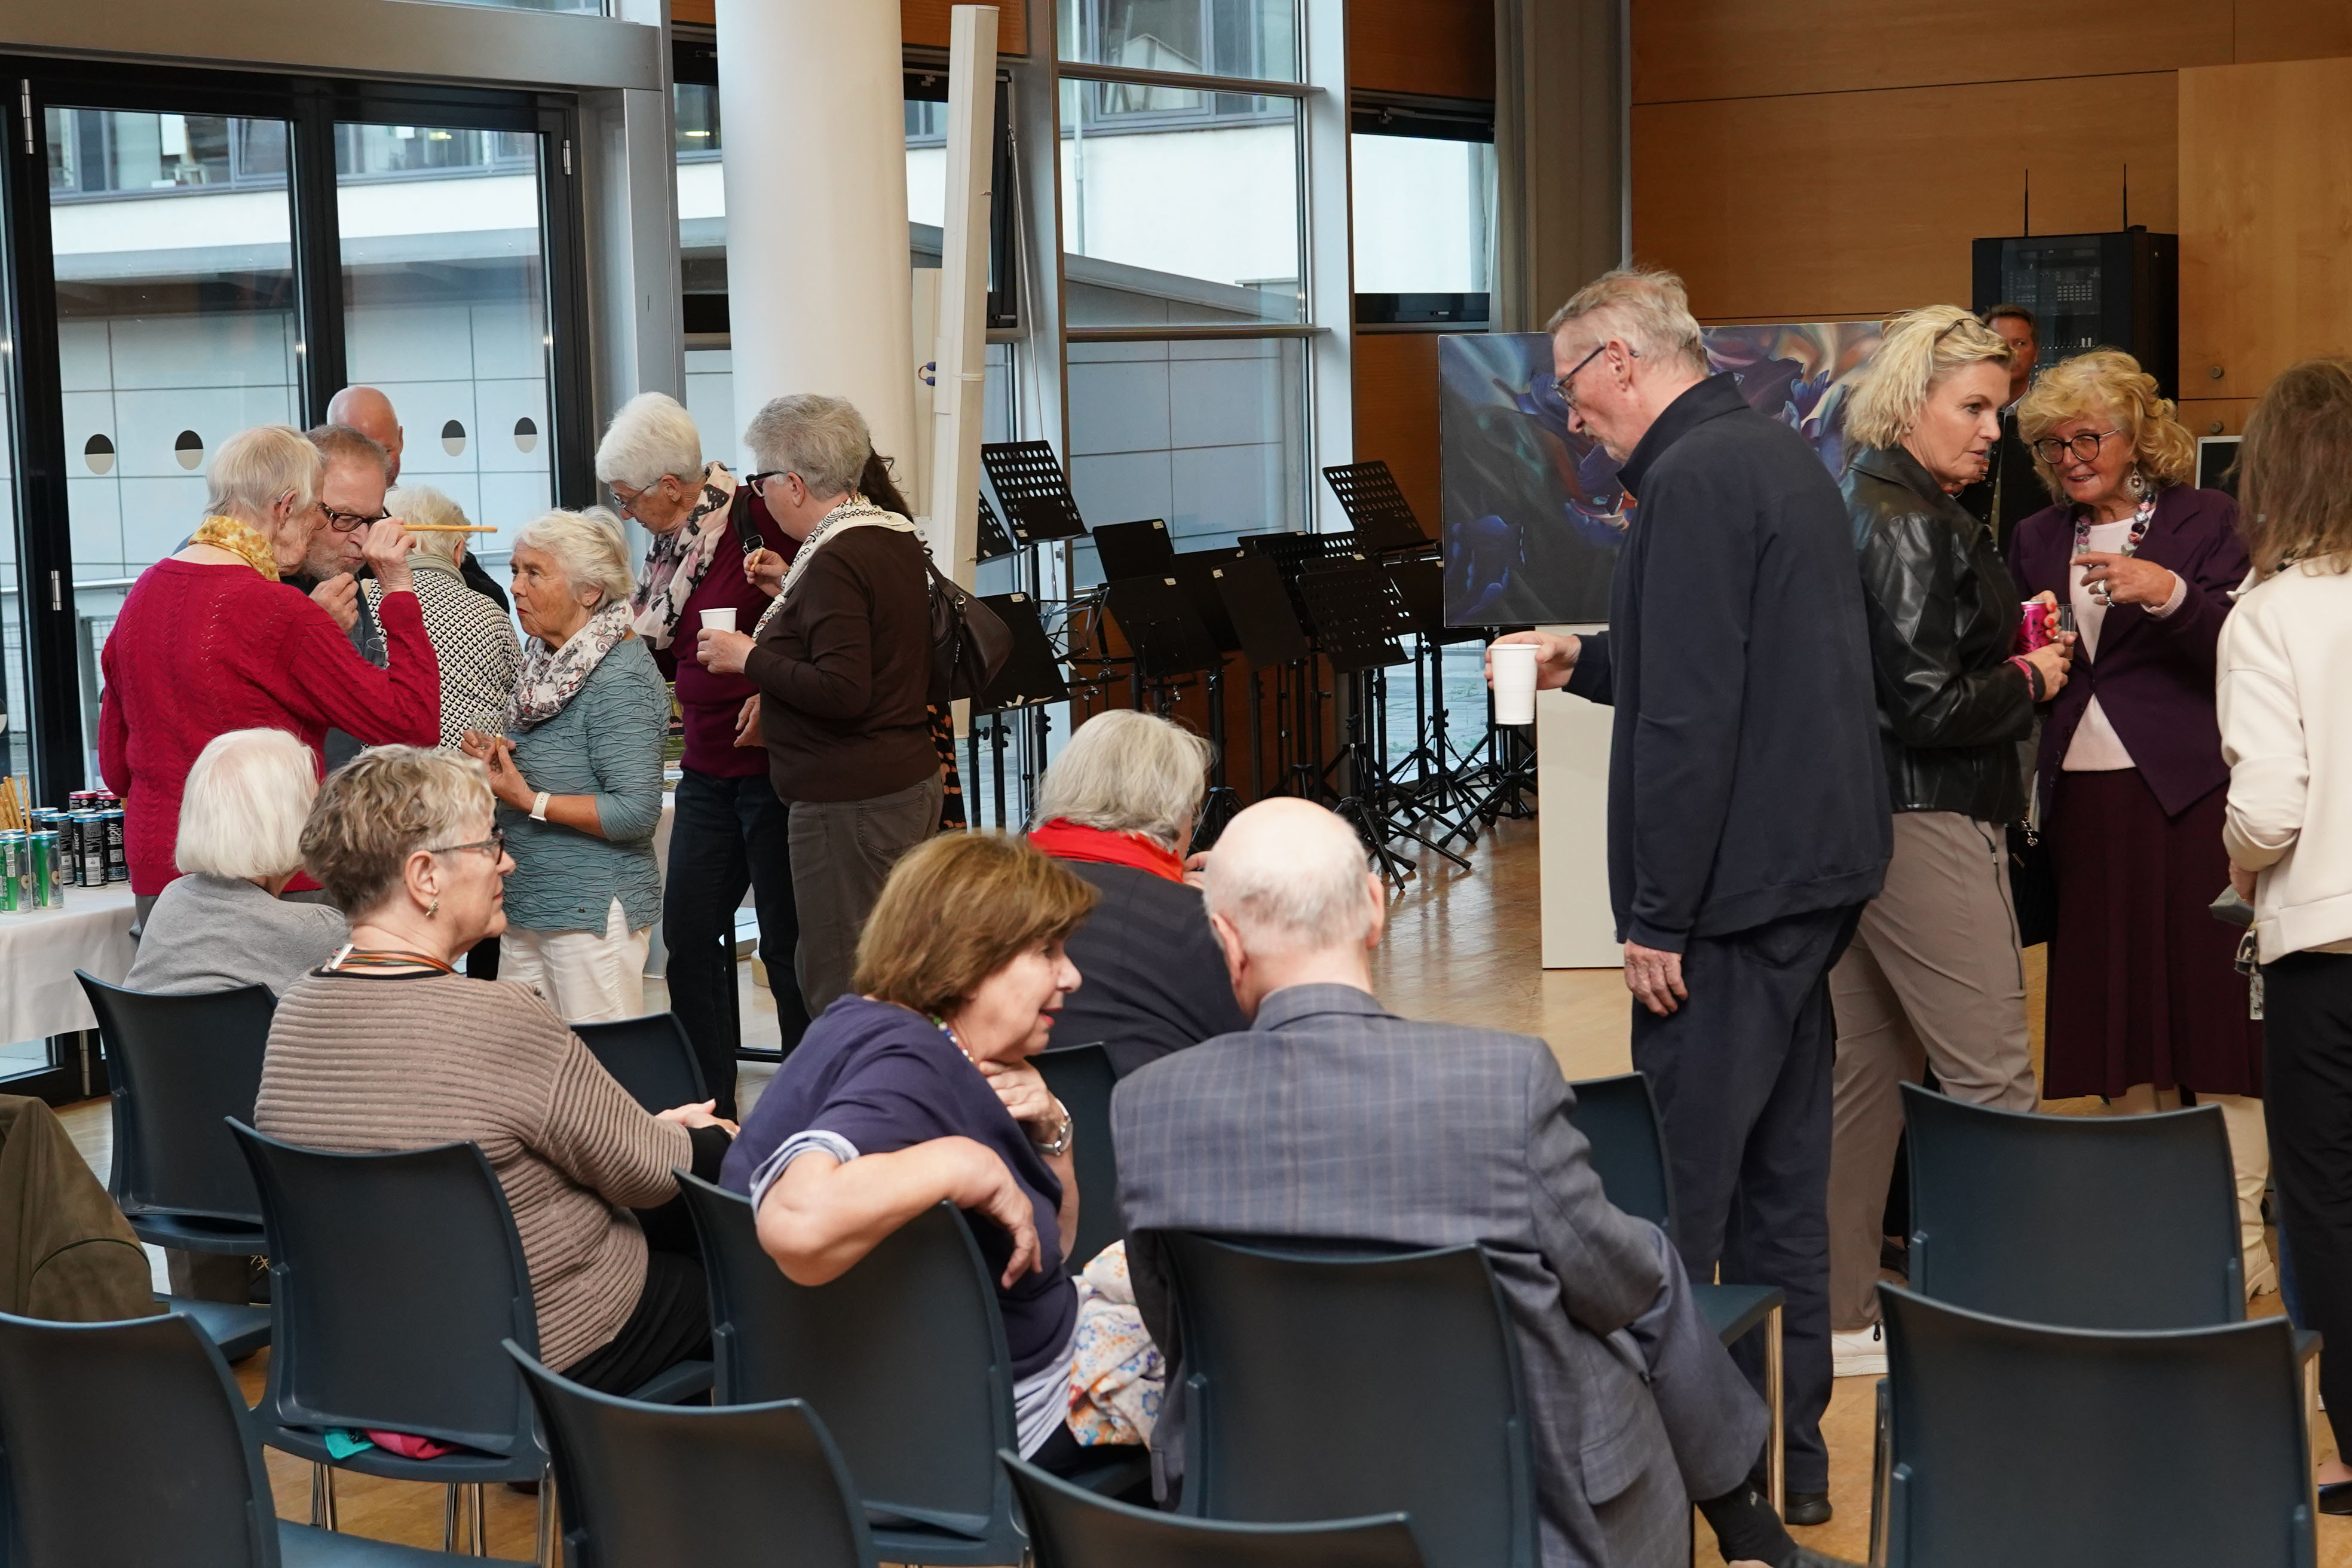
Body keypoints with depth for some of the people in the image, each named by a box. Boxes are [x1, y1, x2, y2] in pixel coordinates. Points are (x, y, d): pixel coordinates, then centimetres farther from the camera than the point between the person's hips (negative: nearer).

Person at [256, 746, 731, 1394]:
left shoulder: (295, 1012, -4)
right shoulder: (502, 1021, -28)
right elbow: (649, 1173, -13)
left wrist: (651, 1127, 11)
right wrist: (700, 1137, 9)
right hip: (555, 1353, -8)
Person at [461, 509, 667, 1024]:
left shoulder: (619, 680, -16)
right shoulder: (549, 659, 12)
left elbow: (637, 811, -22)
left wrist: (530, 802, -18)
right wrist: (491, 761, 3)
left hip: (595, 913, -9)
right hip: (528, 905, 9)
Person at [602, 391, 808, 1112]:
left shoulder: (759, 522, -14)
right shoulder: (672, 542, 10)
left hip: (774, 761, -8)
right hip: (708, 768, 8)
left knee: (788, 942, -1)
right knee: (688, 935, 9)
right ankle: (711, 1109, 18)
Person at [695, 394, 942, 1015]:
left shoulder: (835, 561, -17)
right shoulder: (895, 535, 11)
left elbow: (842, 692, -24)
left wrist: (750, 659, -14)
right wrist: (791, 589, 18)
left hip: (849, 803, -10)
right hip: (912, 784, 10)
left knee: (836, 984, -5)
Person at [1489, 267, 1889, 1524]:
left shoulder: (1692, 480, -16)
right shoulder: (1782, 455, 15)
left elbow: (1691, 714, -21)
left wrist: (1657, 916, -18)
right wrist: (1589, 660, 29)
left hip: (1738, 881, -10)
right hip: (1816, 868, 10)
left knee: (1682, 1193, -4)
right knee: (1782, 1174, 16)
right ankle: (1789, 1453, 23)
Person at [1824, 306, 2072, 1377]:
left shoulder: (1859, 505, 13)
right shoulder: (1913, 526, -16)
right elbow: (1928, 707, -20)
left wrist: (2007, 642, 8)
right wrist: (2030, 679, -4)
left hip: (1860, 829, 10)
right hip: (1925, 826, -10)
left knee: (1872, 1068, 14)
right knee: (1992, 1083, -6)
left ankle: (1843, 1317, 20)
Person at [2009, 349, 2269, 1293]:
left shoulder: (2204, 521, 1)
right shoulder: (2037, 541, 15)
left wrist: (2167, 592, -24)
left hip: (2188, 798, -5)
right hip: (2081, 804, 5)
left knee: (2210, 999, -5)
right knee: (2117, 1010, 7)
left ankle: (2240, 1230, 0)